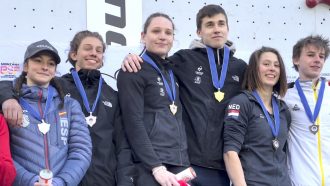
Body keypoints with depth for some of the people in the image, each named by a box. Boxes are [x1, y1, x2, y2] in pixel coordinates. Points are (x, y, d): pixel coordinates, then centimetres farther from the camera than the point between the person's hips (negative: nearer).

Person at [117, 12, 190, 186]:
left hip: (179, 164, 6)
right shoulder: (133, 72, -4)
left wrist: (186, 164, 10)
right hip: (149, 166, -6)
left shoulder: (172, 72, 16)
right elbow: (133, 123, -12)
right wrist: (157, 167, -18)